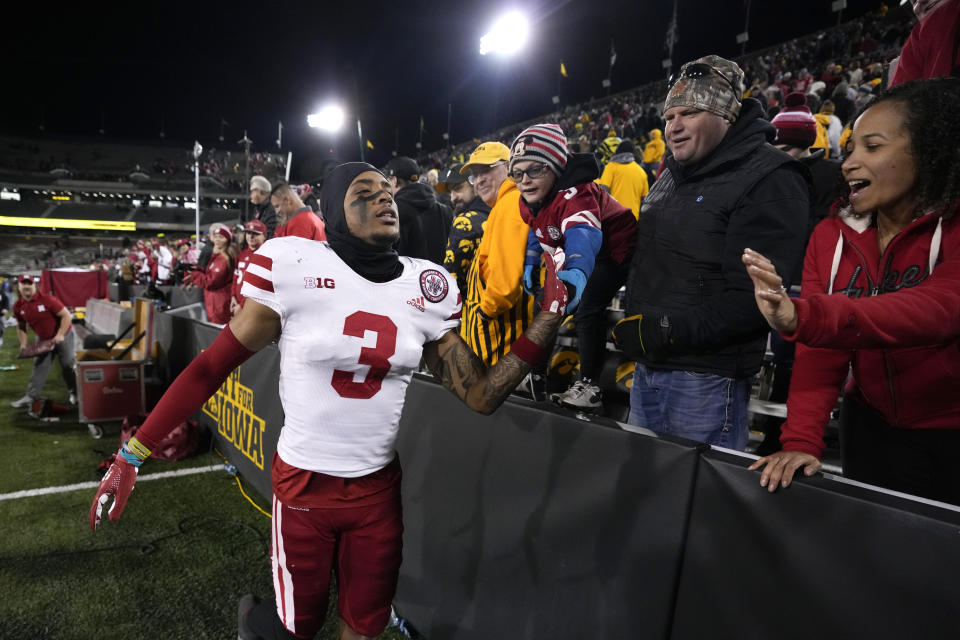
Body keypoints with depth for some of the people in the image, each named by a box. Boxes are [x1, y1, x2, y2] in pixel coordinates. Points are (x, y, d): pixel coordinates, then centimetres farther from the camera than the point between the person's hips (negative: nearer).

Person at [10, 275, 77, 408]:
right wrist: (23, 343, -2)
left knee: (68, 365, 2)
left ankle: (75, 393, 16)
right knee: (39, 367, 7)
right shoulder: (18, 306, -5)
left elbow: (66, 316, -21)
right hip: (43, 339, 5)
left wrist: (60, 335, -25)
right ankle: (31, 397, 13)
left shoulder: (47, 299, -23)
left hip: (64, 335, -5)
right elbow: (21, 327, 9)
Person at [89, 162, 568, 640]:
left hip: (380, 488, 3)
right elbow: (212, 366, -7)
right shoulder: (295, 267, -12)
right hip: (304, 484, -2)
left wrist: (546, 320, -9)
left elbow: (482, 395, -4)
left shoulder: (426, 288, -3)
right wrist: (133, 452, -6)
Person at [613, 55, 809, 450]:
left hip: (706, 379, -8)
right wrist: (631, 335, 14)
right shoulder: (672, 174, 14)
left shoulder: (769, 180, -12)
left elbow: (754, 296, -21)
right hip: (646, 368, 8)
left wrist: (664, 330, -22)